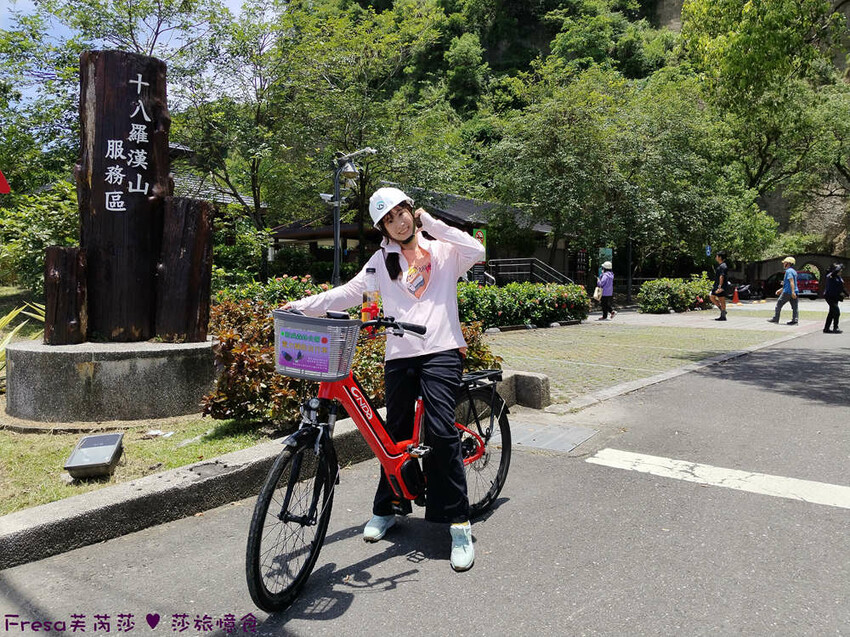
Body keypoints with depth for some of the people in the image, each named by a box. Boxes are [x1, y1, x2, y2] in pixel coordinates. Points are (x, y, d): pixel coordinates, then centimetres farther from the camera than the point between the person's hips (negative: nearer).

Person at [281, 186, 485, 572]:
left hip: (441, 351, -3)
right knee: (396, 434, 9)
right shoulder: (383, 260, 15)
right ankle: (387, 508, 29)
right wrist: (303, 305, -4)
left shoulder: (443, 250, 11)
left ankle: (459, 524, -6)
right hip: (399, 355, 3)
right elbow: (348, 293, 8)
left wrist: (430, 223, -1)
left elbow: (476, 252, -8)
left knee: (440, 432, -15)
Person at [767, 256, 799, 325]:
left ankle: (775, 319, 5)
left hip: (787, 292, -9)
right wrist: (780, 290, 32)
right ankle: (794, 320, -2)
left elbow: (791, 281, -23)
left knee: (779, 304, 2)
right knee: (794, 306, 3)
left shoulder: (788, 271, -10)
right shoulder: (794, 271, 21)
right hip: (793, 292, 9)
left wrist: (793, 292, -31)